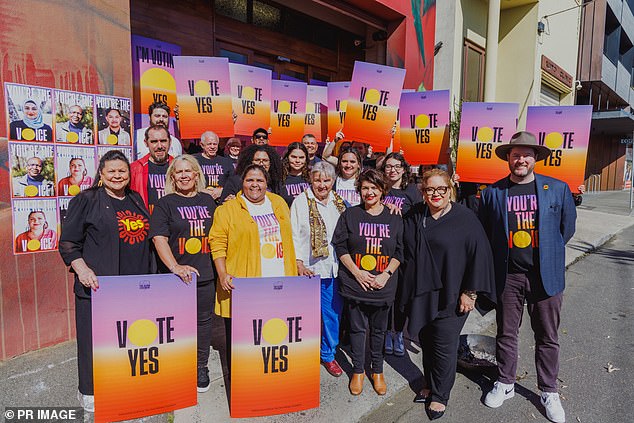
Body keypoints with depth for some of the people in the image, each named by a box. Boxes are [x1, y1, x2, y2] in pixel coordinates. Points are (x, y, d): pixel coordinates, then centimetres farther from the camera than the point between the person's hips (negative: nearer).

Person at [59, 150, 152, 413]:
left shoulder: (136, 200, 14)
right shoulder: (86, 201, -2)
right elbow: (68, 242, -4)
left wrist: (149, 276, 18)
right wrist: (82, 269, -18)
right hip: (98, 284, -5)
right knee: (96, 338, 5)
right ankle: (89, 392, 25)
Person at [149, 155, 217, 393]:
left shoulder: (208, 201, 10)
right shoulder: (165, 203, -2)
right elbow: (159, 239, -12)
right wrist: (175, 267, -25)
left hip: (205, 274, 4)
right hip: (176, 275, -3)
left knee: (203, 320, 14)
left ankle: (201, 367, 32)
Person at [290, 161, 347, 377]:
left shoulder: (340, 202, 9)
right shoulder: (301, 201, -3)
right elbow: (294, 235, -5)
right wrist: (299, 263, -12)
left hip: (335, 268, 4)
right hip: (310, 268, -3)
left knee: (333, 313, 11)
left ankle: (328, 355, 30)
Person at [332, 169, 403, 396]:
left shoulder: (394, 218, 2)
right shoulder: (350, 215, -1)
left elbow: (400, 252, 4)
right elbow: (340, 246, -2)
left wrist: (386, 274, -10)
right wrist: (357, 272, -12)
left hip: (383, 285, 1)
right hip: (355, 283, -1)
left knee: (378, 329, 15)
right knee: (357, 328, 10)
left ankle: (377, 371, 34)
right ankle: (358, 371, 29)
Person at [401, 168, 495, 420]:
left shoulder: (465, 218, -9)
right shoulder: (414, 216, 4)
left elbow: (480, 254, -10)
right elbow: (406, 252, 18)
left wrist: (470, 292, -11)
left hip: (451, 296, -4)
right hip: (420, 293, 4)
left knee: (444, 347, 4)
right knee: (426, 342, 15)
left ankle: (440, 396, 24)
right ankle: (430, 385, 35)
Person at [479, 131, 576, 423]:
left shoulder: (558, 189, 0)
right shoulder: (492, 192, -1)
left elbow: (567, 228, 9)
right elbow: (482, 233, 7)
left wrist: (547, 254, 9)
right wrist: (500, 257, 5)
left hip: (546, 276, 0)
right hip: (507, 276, 0)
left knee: (547, 337, 12)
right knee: (506, 333, 13)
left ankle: (548, 391, 31)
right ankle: (505, 384, 32)